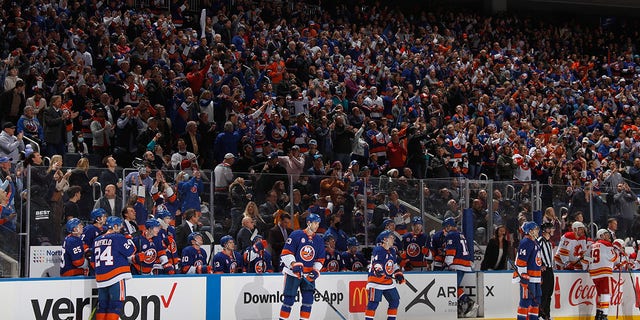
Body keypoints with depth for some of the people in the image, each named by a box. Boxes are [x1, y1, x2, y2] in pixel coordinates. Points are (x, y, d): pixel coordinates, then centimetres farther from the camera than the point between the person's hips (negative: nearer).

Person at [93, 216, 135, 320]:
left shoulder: (97, 240, 14)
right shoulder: (118, 238, -7)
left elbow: (93, 261, 20)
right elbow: (131, 252, -4)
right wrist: (129, 240, 11)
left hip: (101, 278, 7)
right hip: (116, 276, -7)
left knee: (103, 304, 12)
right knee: (116, 304, -6)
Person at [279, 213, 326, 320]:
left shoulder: (319, 240, 8)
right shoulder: (296, 235, -7)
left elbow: (320, 259, 13)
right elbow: (286, 252, -9)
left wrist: (316, 270, -3)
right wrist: (294, 264, -20)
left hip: (308, 275, 5)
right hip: (293, 273, -5)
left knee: (308, 299, -1)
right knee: (289, 299, -5)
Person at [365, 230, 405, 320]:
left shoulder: (392, 251, 14)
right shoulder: (378, 250, -13)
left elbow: (395, 265, 25)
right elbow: (376, 263, -23)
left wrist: (399, 274, 15)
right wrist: (378, 270, -41)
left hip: (388, 281, 9)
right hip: (376, 280, -9)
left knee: (395, 301, 11)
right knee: (373, 302, -13)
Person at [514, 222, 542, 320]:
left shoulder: (534, 243, 18)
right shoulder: (525, 243, -15)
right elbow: (521, 261, -19)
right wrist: (524, 278, -21)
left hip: (535, 278, 10)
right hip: (527, 278, -10)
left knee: (536, 300, 13)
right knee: (526, 300, -9)